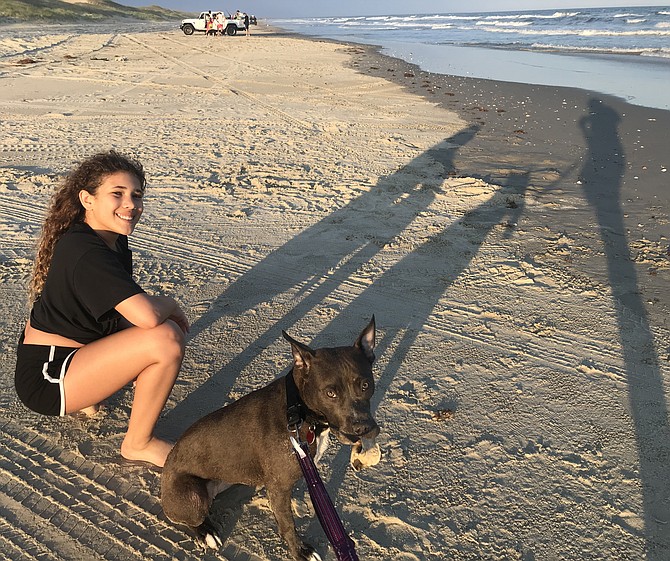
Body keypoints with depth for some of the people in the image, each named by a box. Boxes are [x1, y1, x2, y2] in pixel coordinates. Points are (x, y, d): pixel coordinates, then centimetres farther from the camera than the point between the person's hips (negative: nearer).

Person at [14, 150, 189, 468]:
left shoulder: (113, 240, 4)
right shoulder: (86, 252, -25)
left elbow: (130, 306, 12)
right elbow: (147, 315, -35)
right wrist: (170, 304, -14)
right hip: (46, 380, -9)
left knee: (171, 327, 12)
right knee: (166, 339, -26)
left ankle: (87, 396, 14)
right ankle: (138, 444, -4)